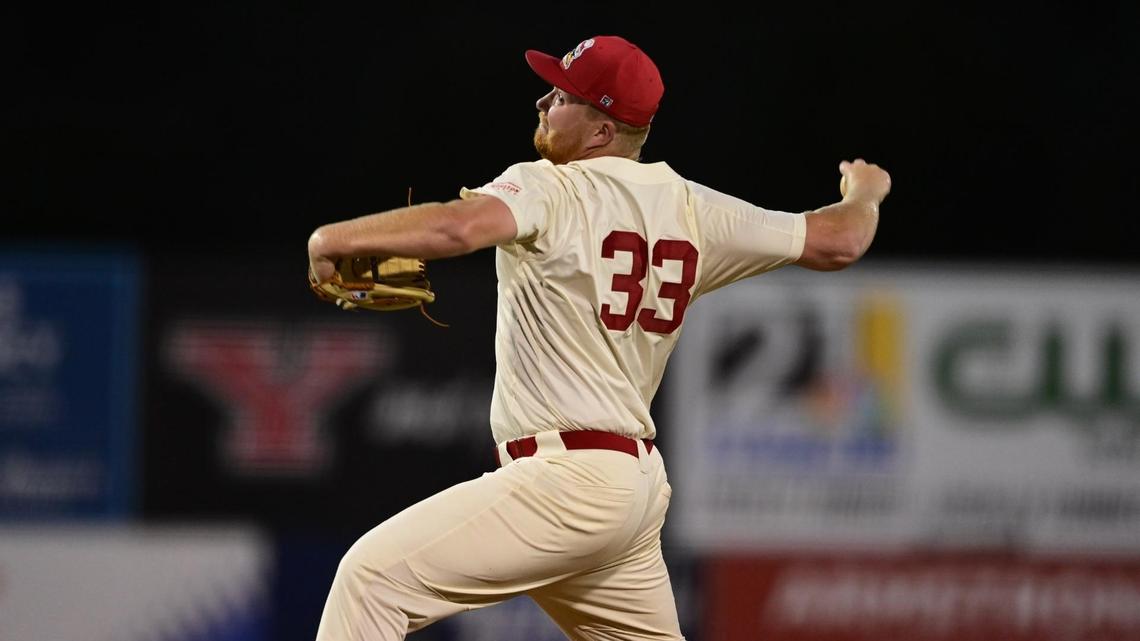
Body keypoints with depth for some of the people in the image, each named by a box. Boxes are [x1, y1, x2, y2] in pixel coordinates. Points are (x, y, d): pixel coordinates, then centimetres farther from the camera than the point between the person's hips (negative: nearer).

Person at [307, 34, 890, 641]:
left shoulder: (552, 191, -11)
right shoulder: (692, 209, 10)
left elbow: (460, 226, -31)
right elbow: (836, 242, 15)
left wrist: (335, 237, -21)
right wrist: (865, 193, 37)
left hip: (569, 481, -9)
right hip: (638, 482, 9)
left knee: (373, 575, -14)